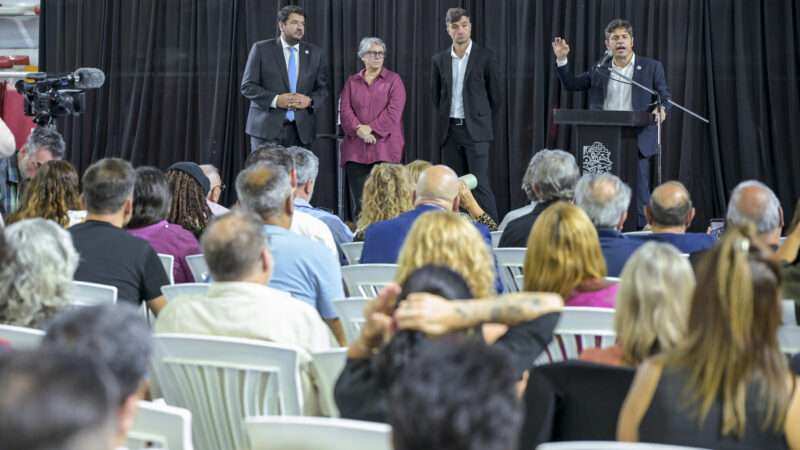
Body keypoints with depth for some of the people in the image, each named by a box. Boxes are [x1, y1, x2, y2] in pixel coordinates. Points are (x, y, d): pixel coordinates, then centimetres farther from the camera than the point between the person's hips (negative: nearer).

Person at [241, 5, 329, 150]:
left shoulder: (315, 53, 11)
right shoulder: (261, 49, 3)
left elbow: (323, 89, 11)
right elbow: (247, 86, -1)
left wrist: (310, 101, -11)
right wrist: (275, 100, -15)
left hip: (302, 130, 2)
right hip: (267, 127, -2)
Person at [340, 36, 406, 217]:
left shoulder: (393, 80, 7)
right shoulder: (352, 82, 15)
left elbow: (394, 111, -5)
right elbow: (345, 110, 5)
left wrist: (371, 128, -12)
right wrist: (359, 129, -13)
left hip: (385, 148, -3)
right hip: (356, 148, 3)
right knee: (359, 201, -1)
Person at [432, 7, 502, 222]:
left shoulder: (485, 57, -2)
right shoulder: (440, 60, 8)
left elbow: (496, 96, 3)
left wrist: (483, 121, 8)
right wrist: (445, 119, 15)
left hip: (475, 130, -4)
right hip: (450, 130, 4)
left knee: (481, 184, -11)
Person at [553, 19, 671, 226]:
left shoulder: (651, 67, 5)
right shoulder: (599, 71, 13)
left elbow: (665, 96, 4)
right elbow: (571, 84, 15)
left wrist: (661, 108, -18)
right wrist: (561, 59, 3)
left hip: (637, 142, -3)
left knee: (639, 192, -3)